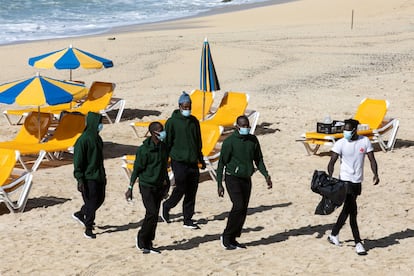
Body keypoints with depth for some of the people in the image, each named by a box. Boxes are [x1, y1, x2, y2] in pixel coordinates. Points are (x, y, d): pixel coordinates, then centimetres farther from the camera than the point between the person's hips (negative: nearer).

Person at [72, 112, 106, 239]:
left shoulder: (97, 139, 10)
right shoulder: (83, 140, -17)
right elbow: (78, 161, -17)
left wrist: (103, 175, 21)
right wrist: (79, 179, -21)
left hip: (98, 176, 9)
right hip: (88, 178, -9)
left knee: (99, 199, 15)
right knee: (91, 203, -2)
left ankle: (80, 214, 34)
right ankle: (88, 229, 10)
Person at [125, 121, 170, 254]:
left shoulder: (163, 147, 6)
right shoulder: (144, 150, -14)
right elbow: (137, 169, -9)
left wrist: (165, 181, 15)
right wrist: (130, 188, -8)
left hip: (159, 187, 6)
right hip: (146, 185, -6)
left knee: (154, 216, 5)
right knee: (152, 213, -14)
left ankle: (148, 244, 14)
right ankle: (141, 238, 5)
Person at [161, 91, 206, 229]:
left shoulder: (194, 121, 12)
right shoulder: (172, 122, -5)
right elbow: (167, 143, -4)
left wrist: (201, 159, 21)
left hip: (193, 161, 5)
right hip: (179, 161, -5)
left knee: (191, 192, 4)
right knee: (180, 189, -6)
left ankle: (188, 219, 11)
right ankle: (166, 206, 21)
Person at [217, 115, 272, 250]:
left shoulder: (253, 140, 5)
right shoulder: (229, 141, -11)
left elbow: (258, 159, 15)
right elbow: (221, 163, -8)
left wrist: (266, 175, 2)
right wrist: (219, 184, -12)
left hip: (246, 179, 6)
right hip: (232, 178, -6)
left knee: (243, 209, 4)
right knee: (238, 206, -17)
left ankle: (232, 239, 13)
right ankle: (226, 237, -6)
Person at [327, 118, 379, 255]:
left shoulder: (365, 141, 0)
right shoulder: (340, 143, -8)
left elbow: (372, 159, 2)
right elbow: (332, 162, -10)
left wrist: (375, 174, -14)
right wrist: (330, 178, -25)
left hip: (358, 181, 4)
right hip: (345, 180, -4)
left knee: (347, 209, 14)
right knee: (352, 211, -10)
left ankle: (334, 235, 30)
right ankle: (358, 243, -5)